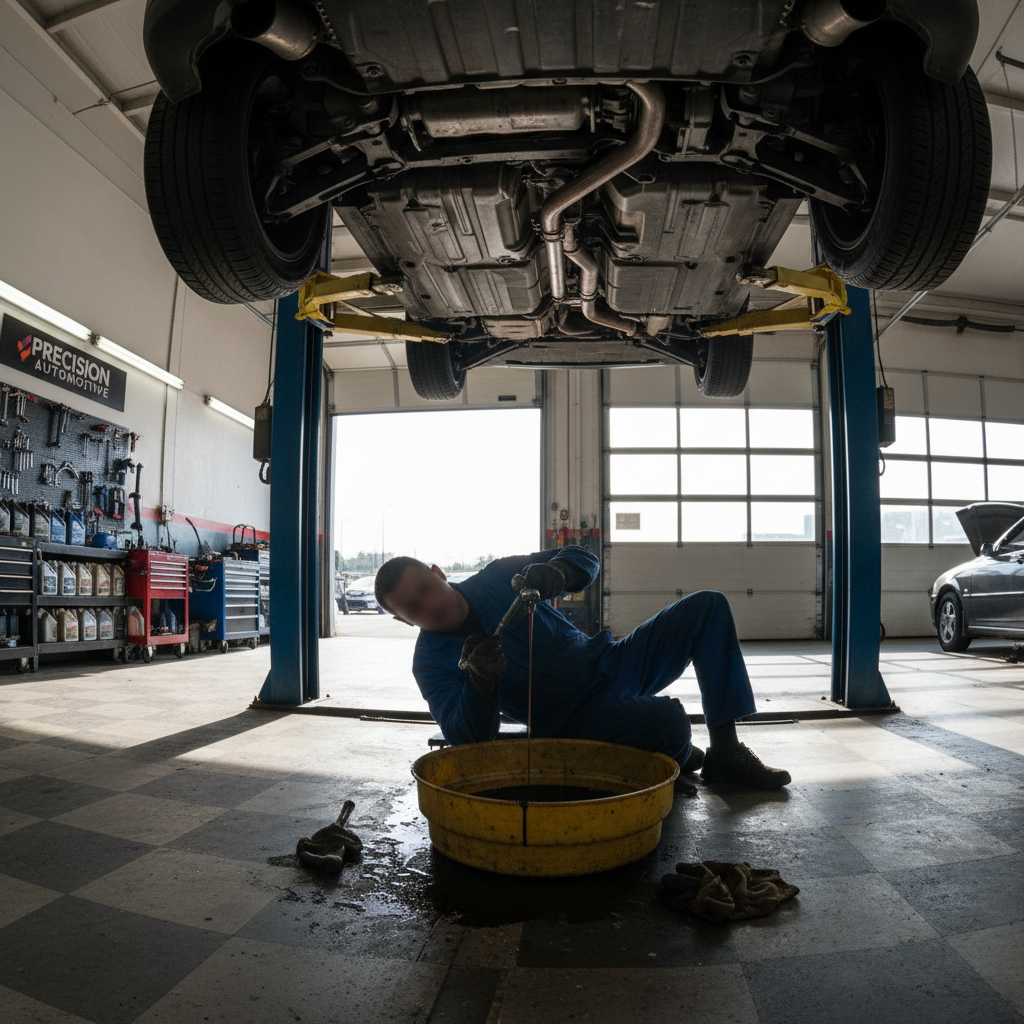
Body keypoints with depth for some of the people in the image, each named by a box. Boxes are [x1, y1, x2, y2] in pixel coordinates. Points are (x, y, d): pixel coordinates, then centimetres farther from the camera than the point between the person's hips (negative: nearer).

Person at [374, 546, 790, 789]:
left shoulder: (498, 577, -3)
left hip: (607, 662, 6)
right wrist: (481, 683, -44)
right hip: (581, 718, -6)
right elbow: (467, 736, -23)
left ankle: (724, 753, 1)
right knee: (667, 722, -36)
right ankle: (677, 762, 5)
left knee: (708, 606, -1)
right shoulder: (430, 663, -11)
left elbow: (583, 560, 1)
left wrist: (555, 575, -23)